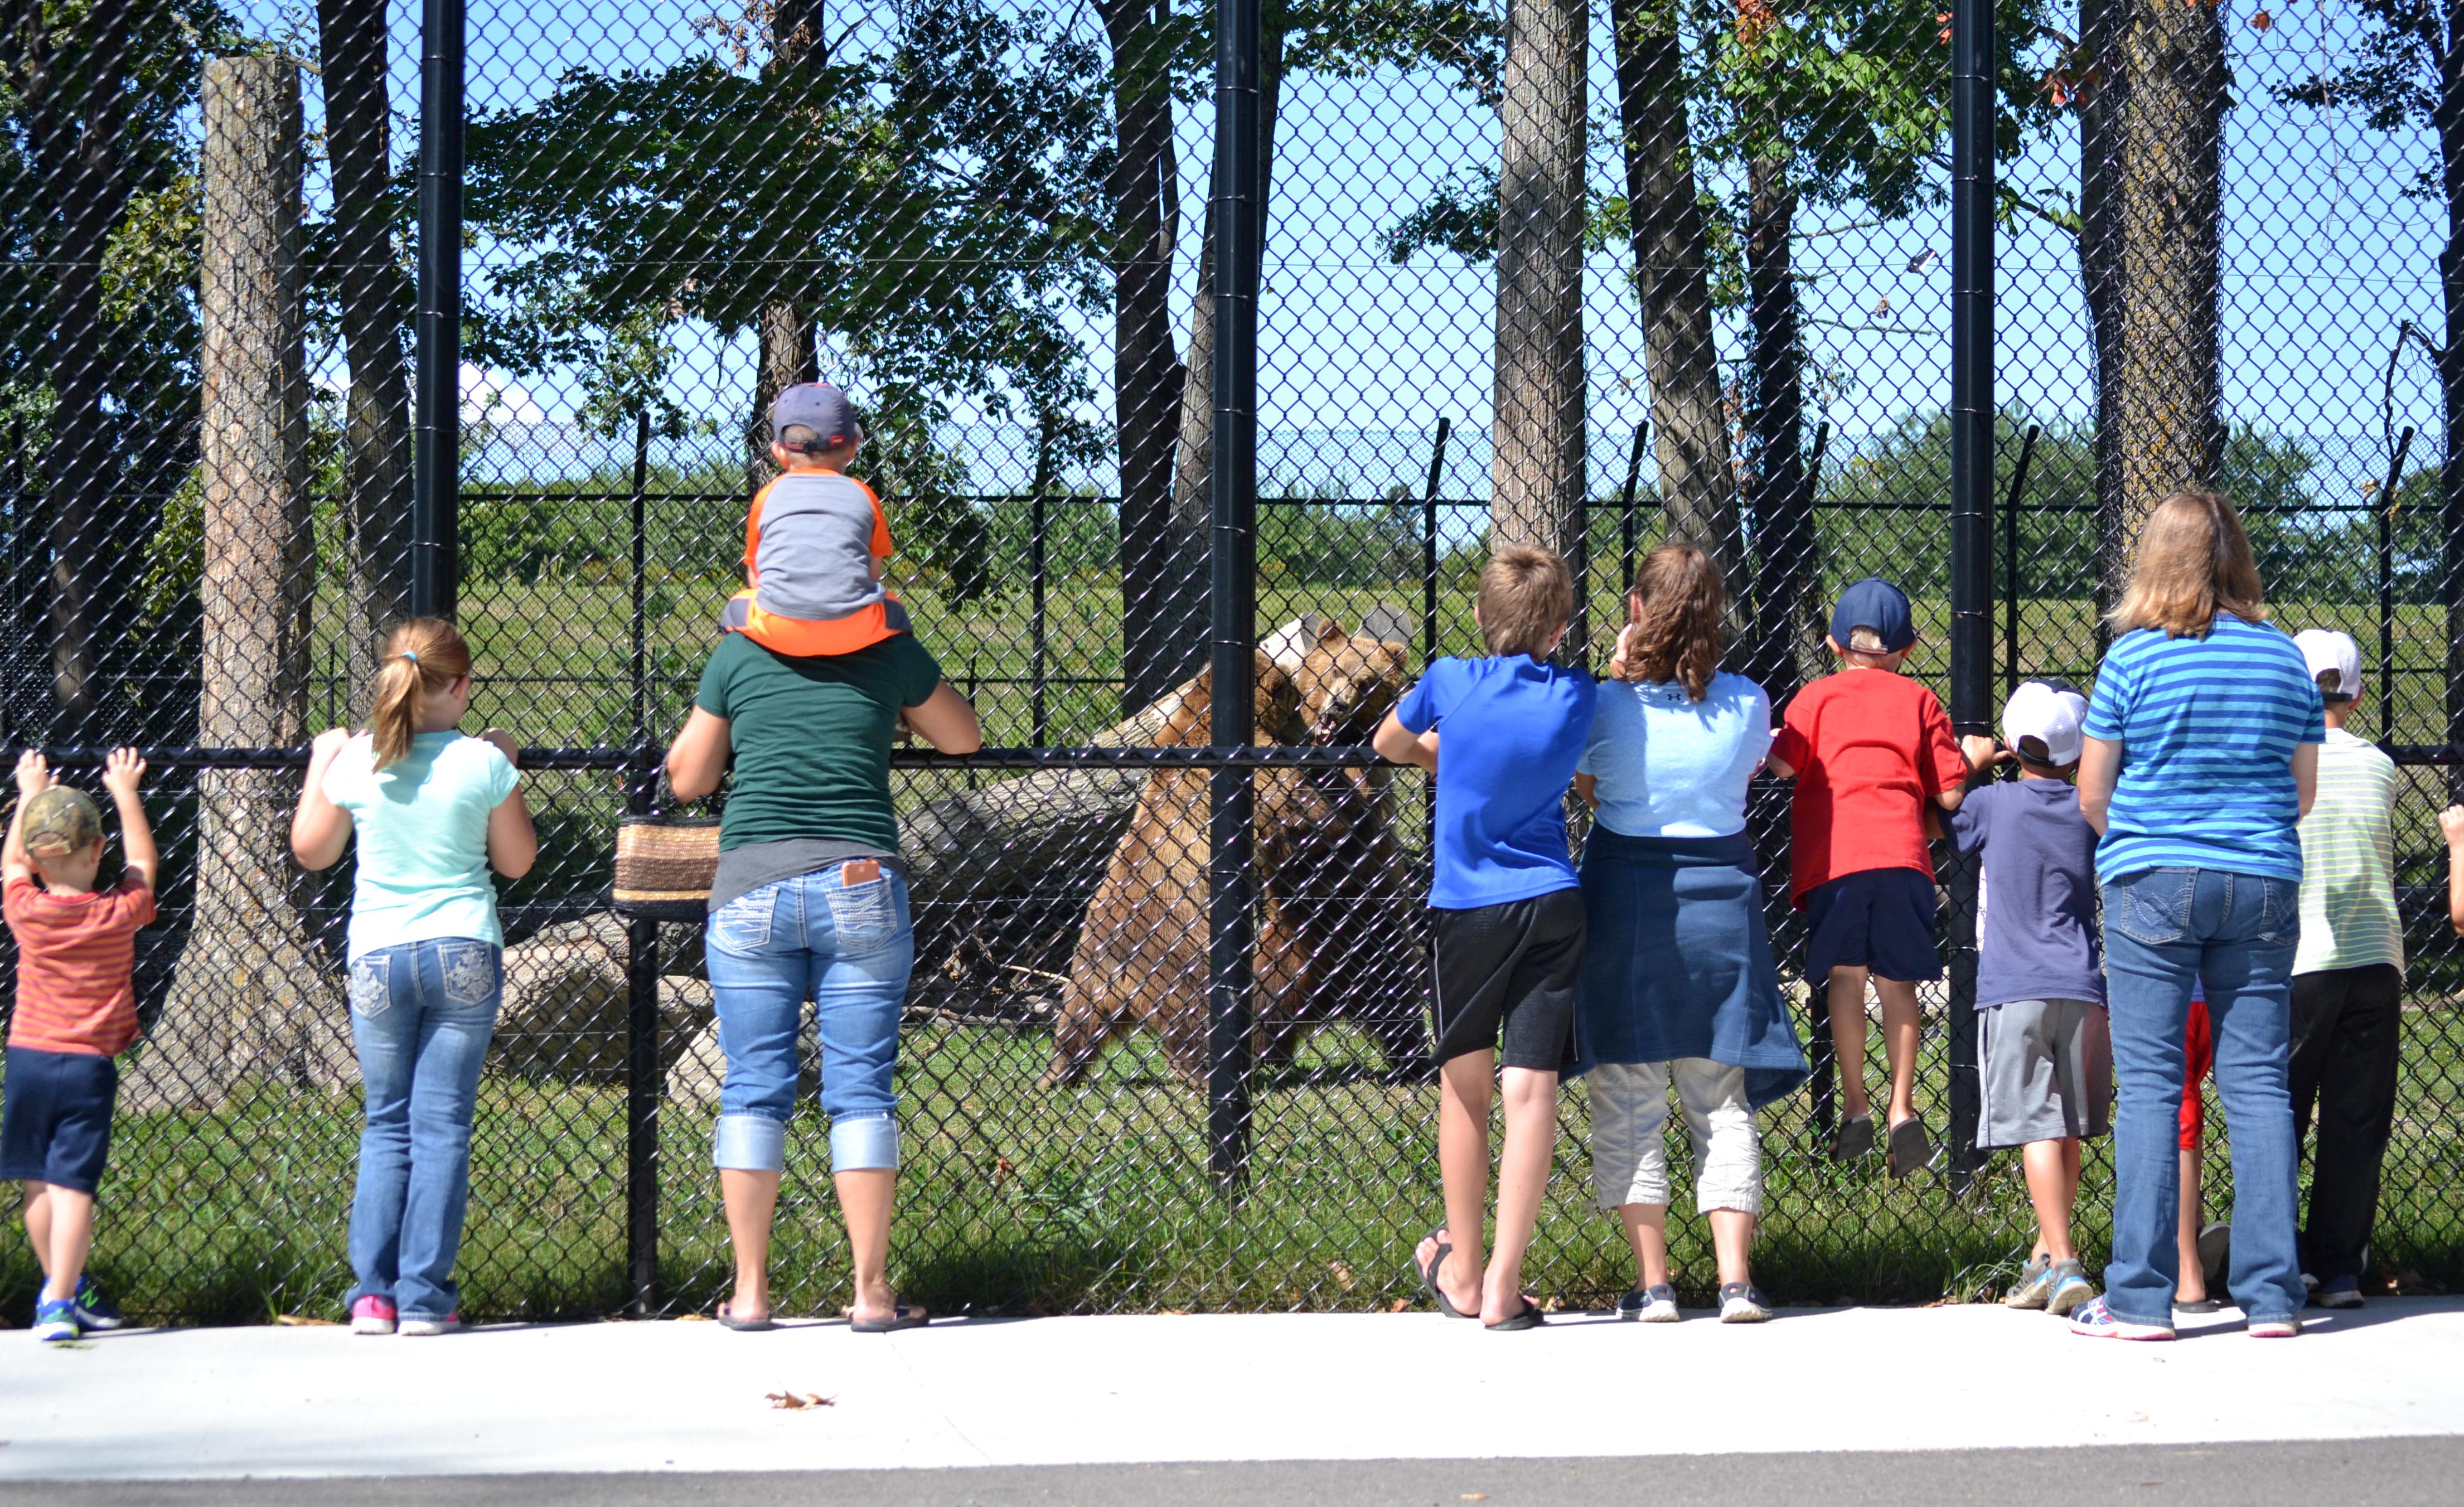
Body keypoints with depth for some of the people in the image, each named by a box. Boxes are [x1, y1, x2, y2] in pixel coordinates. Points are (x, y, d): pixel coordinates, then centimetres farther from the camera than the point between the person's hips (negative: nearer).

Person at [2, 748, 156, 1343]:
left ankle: (63, 1289, 23)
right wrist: (125, 793, 26)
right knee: (73, 1184, -6)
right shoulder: (119, 915, -5)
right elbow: (143, 864, 16)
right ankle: (60, 1302, -13)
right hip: (89, 1066, -2)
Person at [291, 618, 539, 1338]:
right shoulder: (482, 763, -6)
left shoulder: (356, 761, -4)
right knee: (442, 1127, 2)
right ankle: (425, 1298, -1)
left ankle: (373, 1295, 4)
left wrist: (319, 764, 22)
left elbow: (311, 850, 11)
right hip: (464, 954, -1)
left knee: (386, 1126, 11)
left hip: (377, 959, 1)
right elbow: (517, 861, 8)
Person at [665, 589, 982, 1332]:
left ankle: (750, 1291, 5)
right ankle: (871, 1292, 2)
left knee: (752, 1089, 5)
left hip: (753, 885, 0)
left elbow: (688, 780, 12)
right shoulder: (890, 652, 5)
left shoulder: (737, 656, 5)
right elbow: (962, 736, 22)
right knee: (860, 1089, 2)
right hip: (860, 883, 0)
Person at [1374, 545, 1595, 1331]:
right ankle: (1504, 1284, -8)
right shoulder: (1576, 698, -2)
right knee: (1532, 1089, -3)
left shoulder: (1450, 683, -6)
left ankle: (1460, 1273, 24)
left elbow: (1389, 744, 14)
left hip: (1465, 906, 0)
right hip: (1553, 906, 0)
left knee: (1464, 1086, 13)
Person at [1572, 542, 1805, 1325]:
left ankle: (1651, 1282, 2)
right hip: (1720, 894, 2)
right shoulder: (1747, 704, -5)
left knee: (1627, 1104, 5)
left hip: (1624, 901, -2)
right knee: (1722, 1101, 10)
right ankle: (1735, 1278, 3)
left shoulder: (1611, 704, -11)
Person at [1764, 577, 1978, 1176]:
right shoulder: (1919, 700, 14)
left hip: (1832, 856, -2)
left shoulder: (1816, 697, 9)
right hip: (1902, 855, 2)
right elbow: (1950, 794, 7)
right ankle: (1902, 1109, 1)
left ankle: (1855, 1108, -4)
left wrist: (1764, 746, 16)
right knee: (1897, 981, 8)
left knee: (1846, 974, 1)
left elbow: (1782, 764, -6)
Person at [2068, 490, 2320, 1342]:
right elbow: (2304, 790, 12)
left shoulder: (2133, 656, -4)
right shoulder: (2284, 657, 5)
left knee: (2150, 1084, -1)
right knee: (2258, 1082, 5)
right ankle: (2271, 1294, 3)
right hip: (2263, 884, 3)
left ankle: (2141, 1297, -3)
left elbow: (2092, 795, 1)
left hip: (2153, 885, -3)